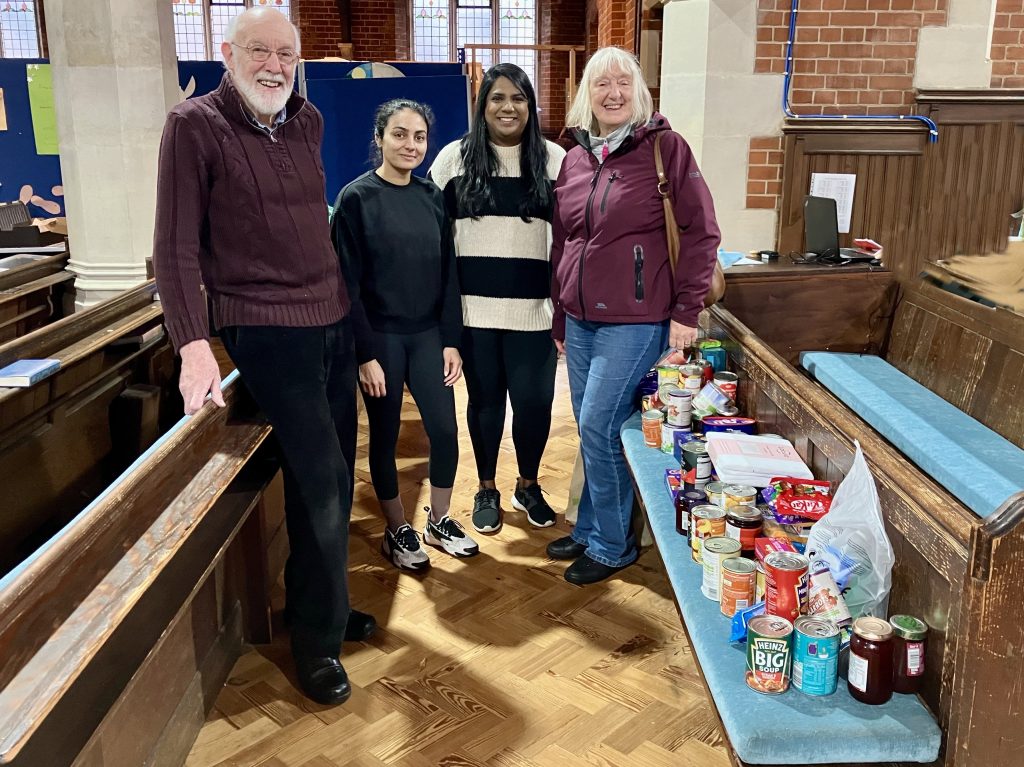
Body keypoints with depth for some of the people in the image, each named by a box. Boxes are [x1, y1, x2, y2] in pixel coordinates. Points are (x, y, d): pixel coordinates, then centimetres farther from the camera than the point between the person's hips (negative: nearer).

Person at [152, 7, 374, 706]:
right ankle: (317, 642, 10)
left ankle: (323, 601, 32)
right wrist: (194, 346, -18)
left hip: (334, 318, 7)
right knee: (321, 480, -8)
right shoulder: (195, 126, -8)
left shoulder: (307, 121, 10)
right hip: (265, 328, -6)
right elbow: (176, 245, -11)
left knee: (332, 477, 13)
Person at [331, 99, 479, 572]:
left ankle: (439, 520, 25)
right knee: (385, 436, 7)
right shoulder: (357, 198, -7)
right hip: (381, 337, -4)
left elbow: (447, 272, 7)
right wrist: (365, 354, -13)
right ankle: (397, 530, 25)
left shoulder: (432, 197, 5)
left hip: (428, 334, 4)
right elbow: (348, 283, -10)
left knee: (445, 430, 2)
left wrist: (451, 340, 2)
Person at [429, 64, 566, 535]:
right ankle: (486, 490, 28)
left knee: (534, 401, 2)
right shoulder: (455, 158, 4)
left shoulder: (554, 159, 4)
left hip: (533, 308, 0)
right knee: (485, 399, 9)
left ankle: (528, 487, 27)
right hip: (474, 307, 0)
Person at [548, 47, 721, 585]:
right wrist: (559, 319, 16)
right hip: (580, 318, 6)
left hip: (635, 319, -5)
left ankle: (611, 544, 13)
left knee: (598, 427, -6)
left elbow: (701, 232, -8)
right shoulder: (574, 160, 10)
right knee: (590, 428, 12)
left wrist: (686, 311, -12)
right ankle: (588, 529, 29)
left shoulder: (665, 147, -6)